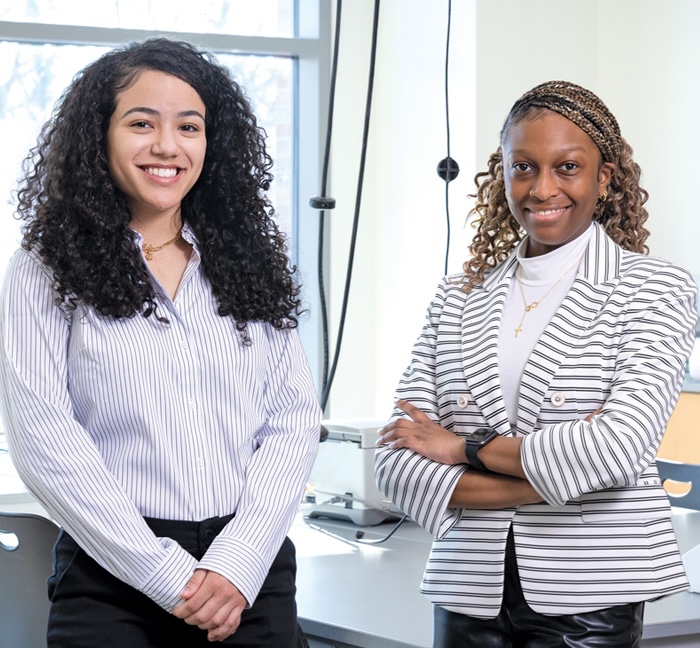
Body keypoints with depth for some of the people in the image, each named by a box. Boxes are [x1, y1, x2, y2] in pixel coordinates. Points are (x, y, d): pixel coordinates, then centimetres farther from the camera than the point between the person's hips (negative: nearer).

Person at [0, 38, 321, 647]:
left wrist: (237, 565, -10)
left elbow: (295, 420, 3)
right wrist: (168, 574, -14)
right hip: (114, 579, -2)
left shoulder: (250, 264, 9)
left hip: (251, 574, 3)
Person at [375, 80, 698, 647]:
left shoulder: (655, 290, -3)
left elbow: (621, 446, -18)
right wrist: (549, 482, -14)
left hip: (588, 600, -3)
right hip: (470, 593, 3)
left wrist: (467, 447, -8)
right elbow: (399, 462, -2)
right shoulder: (459, 298, 7)